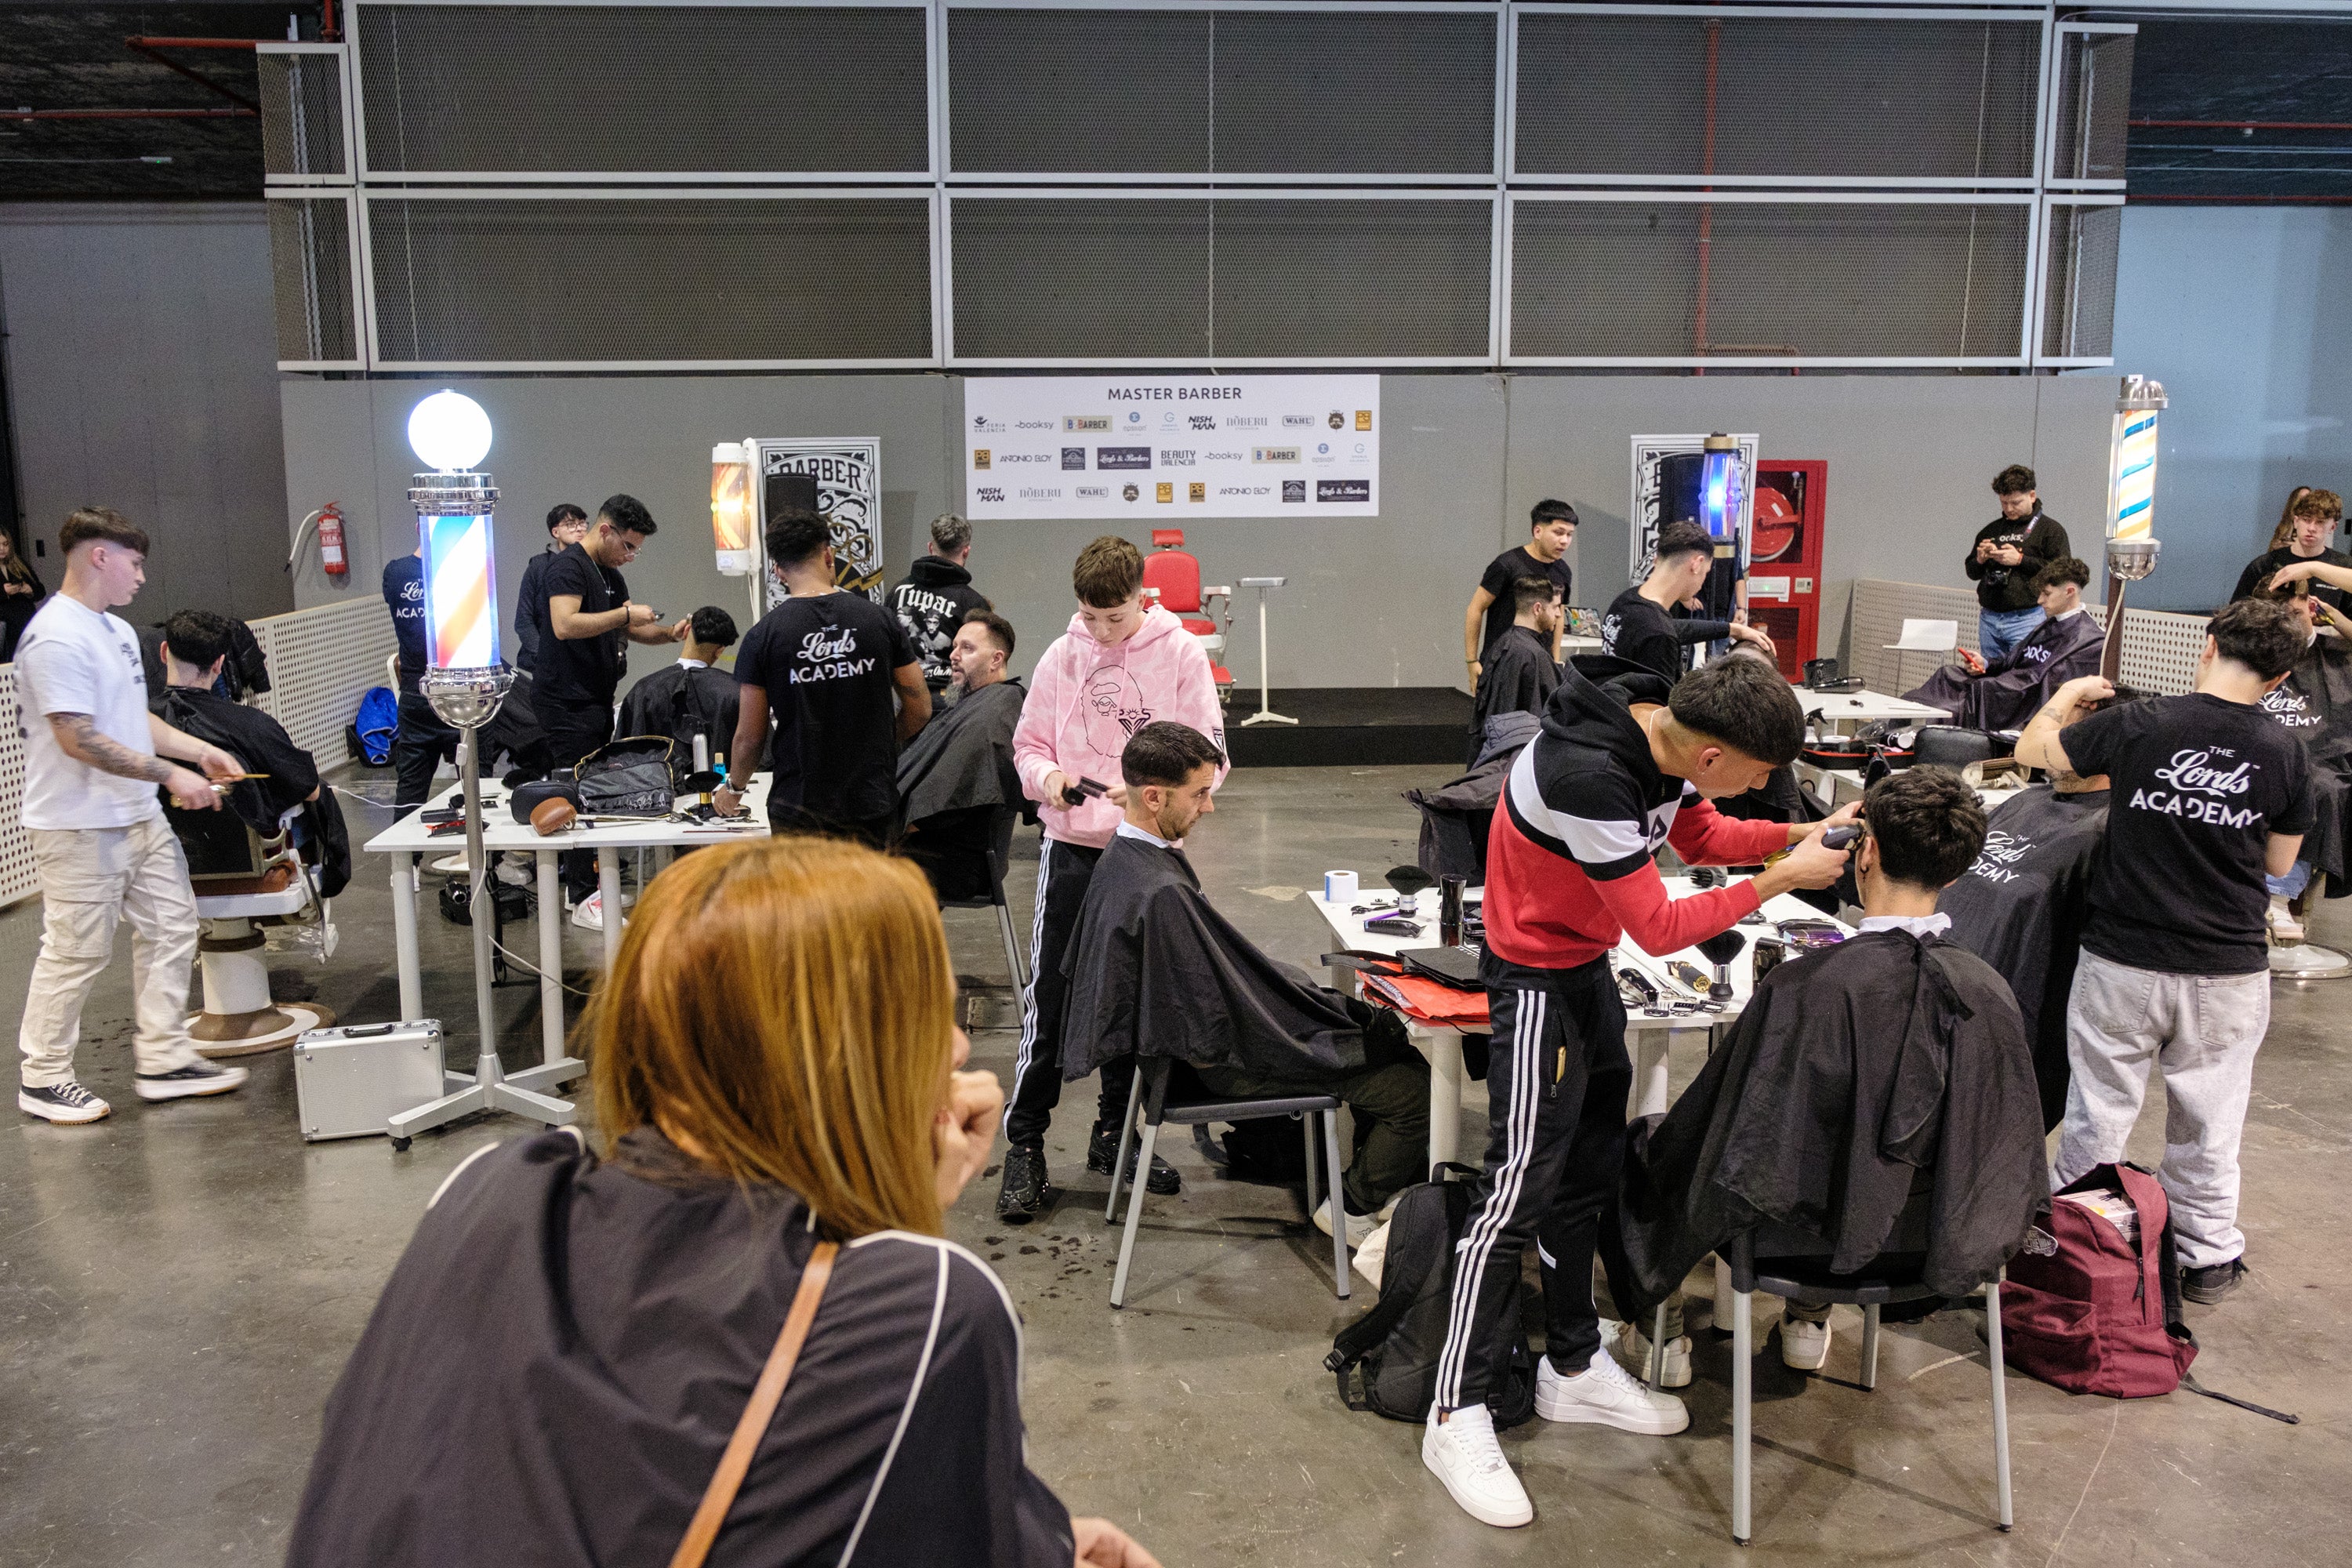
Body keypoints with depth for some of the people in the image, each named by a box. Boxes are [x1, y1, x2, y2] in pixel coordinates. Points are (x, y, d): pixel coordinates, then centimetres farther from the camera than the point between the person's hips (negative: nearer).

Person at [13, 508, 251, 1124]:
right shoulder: (57, 639, -19)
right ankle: (42, 1078, 16)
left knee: (169, 929, 11)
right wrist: (170, 774, -21)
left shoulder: (116, 630, 14)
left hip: (139, 818, 10)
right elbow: (79, 739, -23)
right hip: (80, 829, -10)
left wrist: (201, 751, 11)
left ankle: (164, 1061, 20)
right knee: (76, 952, 0)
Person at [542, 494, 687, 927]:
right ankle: (583, 900, -6)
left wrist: (668, 633, 7)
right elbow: (565, 624, -26)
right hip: (567, 700, -10)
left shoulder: (611, 575, 17)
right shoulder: (569, 565, -13)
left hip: (595, 698, 10)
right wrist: (625, 614, -20)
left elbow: (628, 629, 25)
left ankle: (580, 881, 20)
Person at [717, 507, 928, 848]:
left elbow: (749, 736, -3)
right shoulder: (879, 618, -1)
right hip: (871, 800, 2)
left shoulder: (764, 635, -6)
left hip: (798, 806, -2)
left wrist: (734, 788, 16)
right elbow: (919, 708, 3)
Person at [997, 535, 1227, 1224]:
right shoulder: (1062, 657, 1)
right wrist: (1047, 774, -14)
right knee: (1050, 1000, -1)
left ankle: (1113, 1133, 28)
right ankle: (1024, 1146, 9)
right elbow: (1028, 746, 8)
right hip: (1072, 847, 0)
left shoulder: (1180, 654, -4)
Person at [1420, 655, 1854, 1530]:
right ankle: (1457, 1415, 3)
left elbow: (1700, 835, 12)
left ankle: (1572, 1367, 31)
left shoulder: (1665, 730, -7)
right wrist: (1779, 881, -18)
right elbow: (1658, 929, -24)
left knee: (1589, 1170, 16)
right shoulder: (1590, 778, -33)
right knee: (1521, 1186, -7)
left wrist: (1797, 835, -4)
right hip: (1538, 979, -9)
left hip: (1588, 967, 9)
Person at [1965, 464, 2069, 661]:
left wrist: (2020, 560, -14)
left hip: (2025, 620, -5)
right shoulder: (1992, 530, 18)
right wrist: (1980, 560, 0)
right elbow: (1971, 572, 23)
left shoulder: (2051, 530, 2)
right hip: (1989, 618, 6)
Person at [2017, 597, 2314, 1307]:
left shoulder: (2138, 726, -12)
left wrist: (2070, 693, 21)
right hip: (2229, 973, 1)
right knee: (2207, 1122, 16)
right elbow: (2279, 862, 7)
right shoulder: (2286, 755, -5)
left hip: (2123, 962, -1)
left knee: (2098, 1113, 12)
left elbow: (2032, 748, 4)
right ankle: (2207, 1256, 29)